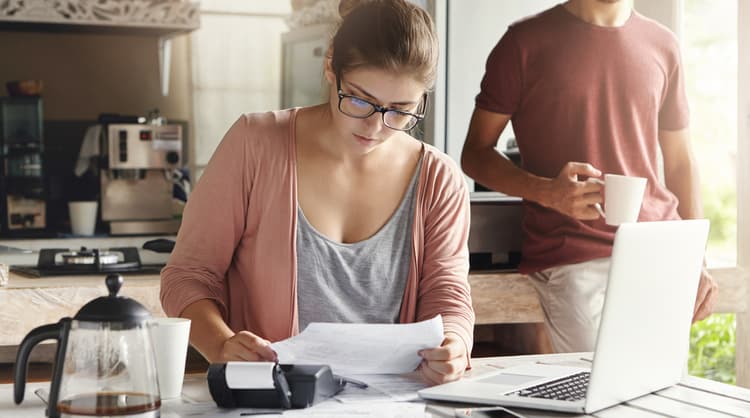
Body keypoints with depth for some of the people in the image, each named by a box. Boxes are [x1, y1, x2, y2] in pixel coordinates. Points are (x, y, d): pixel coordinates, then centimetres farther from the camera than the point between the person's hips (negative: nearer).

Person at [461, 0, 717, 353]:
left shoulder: (662, 45, 13)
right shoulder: (526, 42, 2)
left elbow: (680, 161, 19)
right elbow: (475, 153, 1)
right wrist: (547, 192, -17)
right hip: (571, 258, -3)